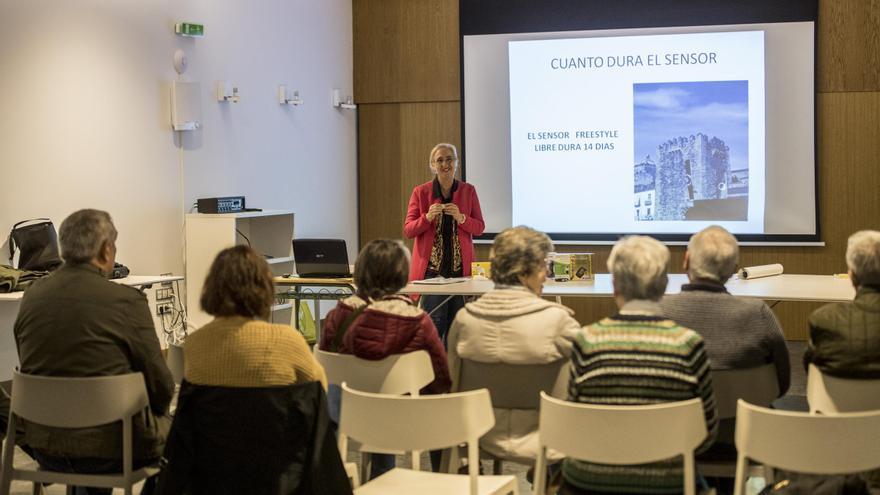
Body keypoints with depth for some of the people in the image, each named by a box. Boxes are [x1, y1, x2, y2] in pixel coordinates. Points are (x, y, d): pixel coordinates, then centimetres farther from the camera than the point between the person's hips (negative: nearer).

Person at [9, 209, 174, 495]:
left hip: (44, 447, 5)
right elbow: (160, 384, -10)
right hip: (111, 449, -5)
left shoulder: (32, 296, -1)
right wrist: (156, 409, 12)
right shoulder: (127, 300, -17)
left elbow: (31, 368, 10)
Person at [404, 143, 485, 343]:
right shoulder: (421, 192, 3)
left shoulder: (468, 191, 8)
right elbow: (408, 230, 2)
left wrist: (461, 218, -13)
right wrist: (428, 217, -16)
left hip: (460, 265, 2)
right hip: (431, 266, -2)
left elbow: (479, 228, 6)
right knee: (435, 320, -9)